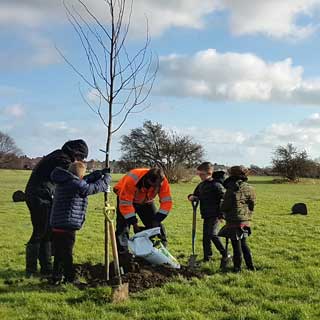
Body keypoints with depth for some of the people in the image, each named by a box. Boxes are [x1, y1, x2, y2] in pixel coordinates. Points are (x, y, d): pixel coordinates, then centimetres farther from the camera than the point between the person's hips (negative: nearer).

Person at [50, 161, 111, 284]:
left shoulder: (63, 182, 12)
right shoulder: (77, 185, -16)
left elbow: (86, 181, 23)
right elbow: (97, 187, -8)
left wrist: (99, 173, 18)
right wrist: (106, 177, 11)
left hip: (56, 225, 9)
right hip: (67, 227, -8)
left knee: (59, 253, 16)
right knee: (67, 254, 0)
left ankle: (56, 278, 24)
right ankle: (70, 279, 10)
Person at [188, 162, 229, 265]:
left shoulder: (216, 185, -14)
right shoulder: (201, 185, 13)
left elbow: (224, 199, -16)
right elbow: (196, 195, 26)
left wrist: (222, 214, -19)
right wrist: (191, 197, 1)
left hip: (214, 215, -9)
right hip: (206, 215, 9)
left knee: (212, 234, -16)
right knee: (205, 236, 10)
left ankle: (224, 254, -3)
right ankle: (207, 256, 19)